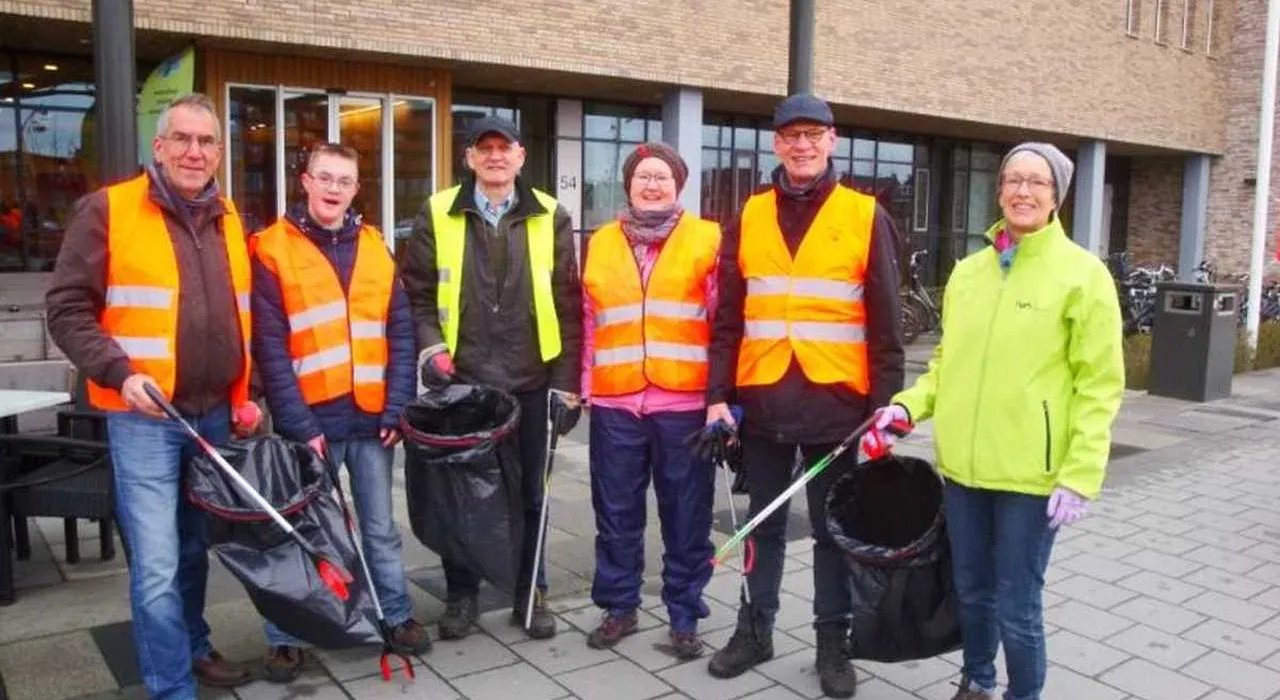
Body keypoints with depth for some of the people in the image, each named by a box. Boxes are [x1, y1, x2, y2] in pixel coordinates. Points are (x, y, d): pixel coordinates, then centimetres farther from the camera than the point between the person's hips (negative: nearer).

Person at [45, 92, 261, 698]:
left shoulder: (228, 219, 11)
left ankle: (193, 647, 37)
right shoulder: (107, 210, -6)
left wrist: (244, 394, 11)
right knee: (156, 568, -5)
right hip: (143, 418, -5)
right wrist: (120, 373, -19)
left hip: (215, 414, 5)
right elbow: (67, 309, -7)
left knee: (195, 549, 19)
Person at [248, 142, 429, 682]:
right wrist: (297, 423, -15)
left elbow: (401, 334, 5)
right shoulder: (272, 250, -3)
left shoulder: (375, 249, 9)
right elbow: (270, 348, -9)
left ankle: (397, 616, 28)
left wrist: (396, 409, -4)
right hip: (311, 419, -3)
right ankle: (286, 637, 21)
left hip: (369, 416, 3)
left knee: (380, 527, 14)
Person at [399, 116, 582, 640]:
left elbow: (567, 307, 2)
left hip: (529, 383, 0)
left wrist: (566, 381, -2)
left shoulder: (550, 218, 3)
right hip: (459, 382, 0)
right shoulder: (437, 214, 3)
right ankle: (461, 593, 26)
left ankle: (530, 594, 27)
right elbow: (417, 294, 6)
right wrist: (431, 347, -10)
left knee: (528, 494, 11)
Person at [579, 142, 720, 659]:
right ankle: (619, 607, 27)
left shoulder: (707, 239, 2)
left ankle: (684, 616, 20)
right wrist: (583, 387, 11)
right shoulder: (601, 243, 13)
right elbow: (589, 322, 15)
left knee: (685, 515, 6)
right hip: (614, 403, 3)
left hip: (684, 402, -3)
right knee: (616, 512, 11)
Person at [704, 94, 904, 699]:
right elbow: (728, 318, 6)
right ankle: (755, 628, 29)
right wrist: (718, 394, -1)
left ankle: (833, 641, 25)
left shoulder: (866, 217, 0)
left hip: (835, 402, -2)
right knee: (764, 524, 14)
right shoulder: (749, 217, 7)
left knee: (833, 529, 10)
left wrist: (885, 405, -5)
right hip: (762, 400, 2)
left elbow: (884, 325, -1)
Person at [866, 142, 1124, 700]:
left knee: (1016, 605, 5)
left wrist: (1080, 476, -14)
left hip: (1030, 471, -5)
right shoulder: (967, 271, 7)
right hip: (962, 464, 5)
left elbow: (1099, 384, -9)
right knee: (971, 589, 19)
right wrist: (909, 405, -1)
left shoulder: (1083, 273, -7)